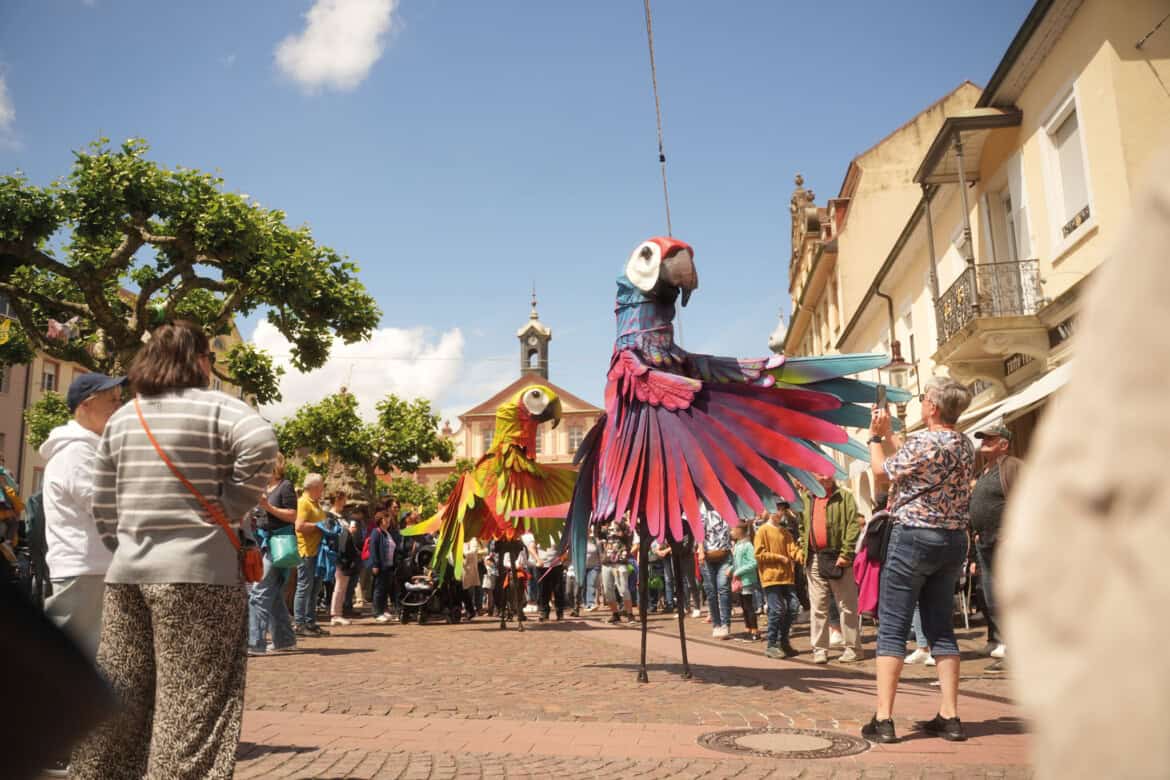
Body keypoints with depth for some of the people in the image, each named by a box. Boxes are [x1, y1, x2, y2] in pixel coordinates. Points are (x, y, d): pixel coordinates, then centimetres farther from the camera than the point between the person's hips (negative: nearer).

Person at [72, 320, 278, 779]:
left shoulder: (121, 418, 13)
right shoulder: (216, 407, -5)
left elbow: (103, 505, 14)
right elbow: (261, 444, -24)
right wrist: (230, 508, -13)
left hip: (127, 573, 6)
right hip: (195, 572, -6)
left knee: (120, 692, 17)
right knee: (191, 701, 0)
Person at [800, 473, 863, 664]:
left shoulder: (844, 497, -1)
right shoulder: (807, 500, 13)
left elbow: (854, 525, -9)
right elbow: (802, 527, 21)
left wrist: (846, 554, -16)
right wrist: (803, 549, 9)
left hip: (838, 558, -4)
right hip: (814, 560, 4)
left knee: (847, 606, 3)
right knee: (818, 608, 7)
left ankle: (852, 648, 11)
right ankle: (820, 649, 14)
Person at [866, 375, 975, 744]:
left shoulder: (925, 442, -17)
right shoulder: (966, 445, 8)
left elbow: (882, 472, -4)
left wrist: (875, 437, 9)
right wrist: (887, 432, 23)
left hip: (914, 537, -8)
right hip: (953, 540, 8)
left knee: (892, 629, -2)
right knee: (941, 628, 13)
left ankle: (883, 720, -2)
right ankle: (949, 717, 13)